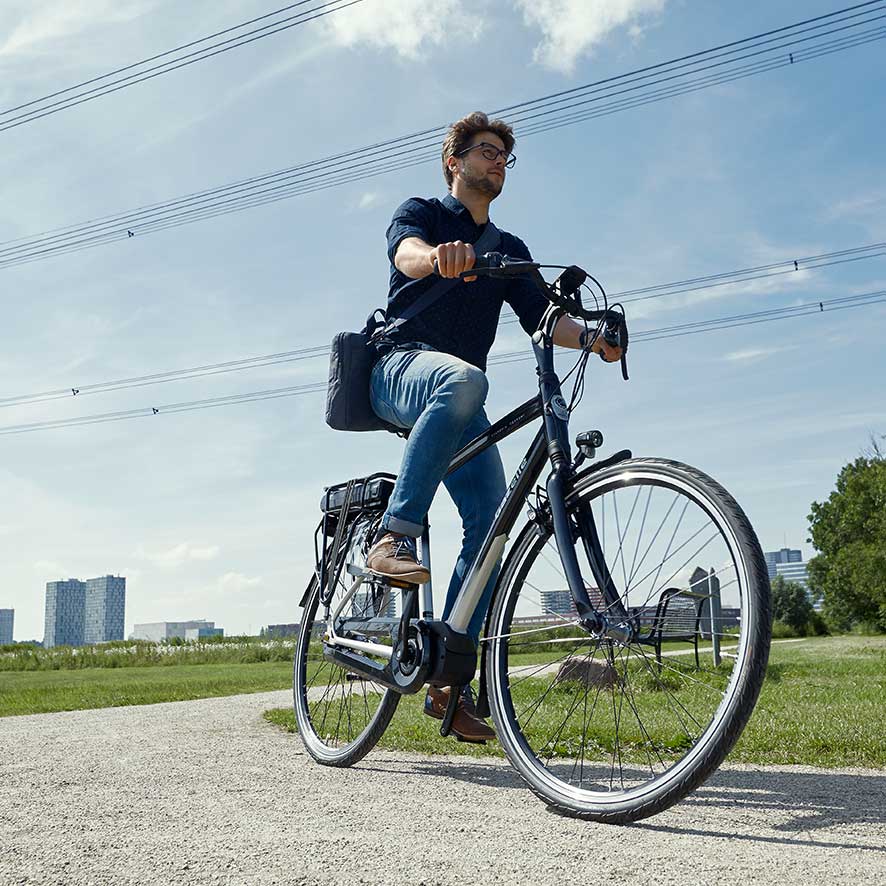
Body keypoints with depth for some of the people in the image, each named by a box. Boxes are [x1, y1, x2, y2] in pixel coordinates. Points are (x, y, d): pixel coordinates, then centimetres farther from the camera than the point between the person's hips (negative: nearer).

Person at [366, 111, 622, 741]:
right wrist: (440, 256, -40)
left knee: (493, 520, -13)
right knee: (463, 379, -40)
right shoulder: (422, 212, 10)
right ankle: (394, 537, -39)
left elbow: (541, 316, 9)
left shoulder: (510, 251, 24)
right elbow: (407, 250, -15)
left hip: (457, 393, 5)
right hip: (401, 366, -5)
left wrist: (593, 337, -13)